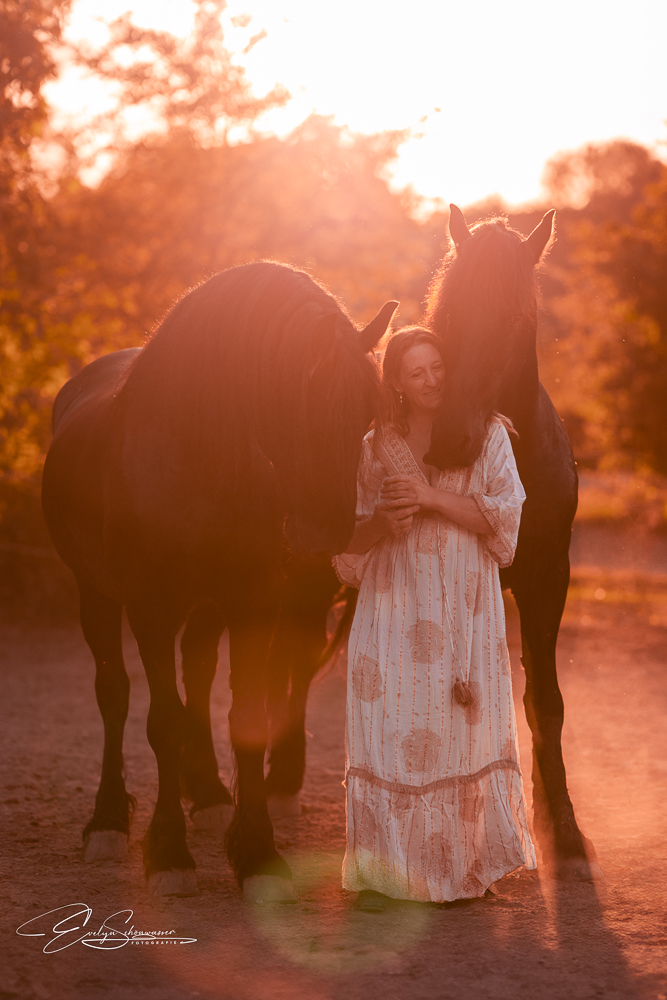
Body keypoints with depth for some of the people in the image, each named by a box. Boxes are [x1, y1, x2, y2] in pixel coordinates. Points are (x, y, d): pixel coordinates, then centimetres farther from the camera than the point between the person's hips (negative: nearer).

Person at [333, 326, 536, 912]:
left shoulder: (487, 435, 5)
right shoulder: (377, 446, 10)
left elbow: (504, 513, -6)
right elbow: (351, 538, 12)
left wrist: (431, 497, -15)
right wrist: (381, 524, -10)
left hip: (465, 607, -1)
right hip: (394, 605, 1)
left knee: (461, 732, -1)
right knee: (390, 729, -7)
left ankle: (463, 867, 8)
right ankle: (383, 872, -5)